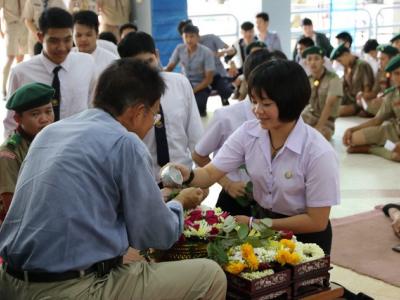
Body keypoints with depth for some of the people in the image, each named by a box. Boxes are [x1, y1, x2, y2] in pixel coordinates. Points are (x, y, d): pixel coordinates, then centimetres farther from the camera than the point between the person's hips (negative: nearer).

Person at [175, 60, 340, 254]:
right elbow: (210, 174, -10)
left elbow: (316, 221, -15)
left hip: (304, 237, -4)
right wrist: (188, 176, -34)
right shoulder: (248, 132, -8)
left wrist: (254, 224, -12)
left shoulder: (318, 153, -22)